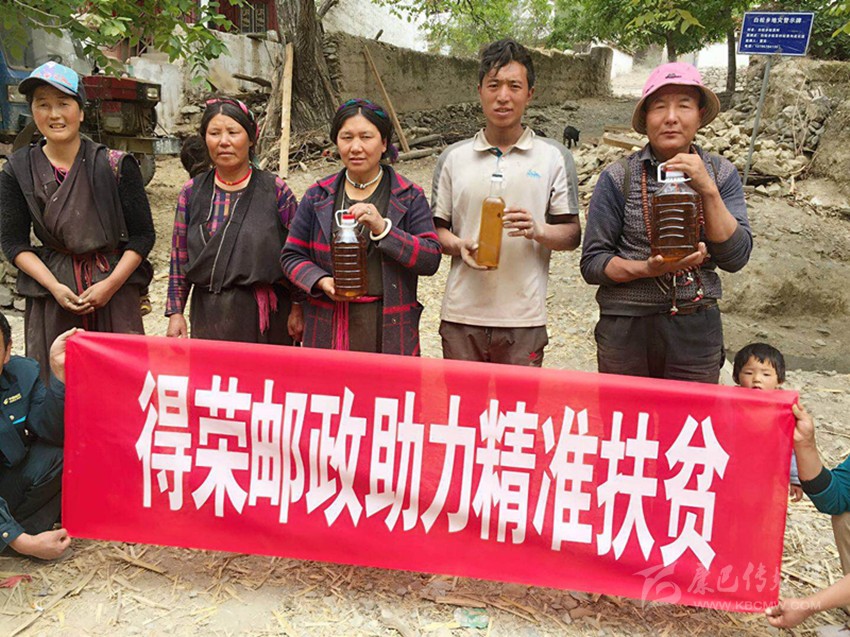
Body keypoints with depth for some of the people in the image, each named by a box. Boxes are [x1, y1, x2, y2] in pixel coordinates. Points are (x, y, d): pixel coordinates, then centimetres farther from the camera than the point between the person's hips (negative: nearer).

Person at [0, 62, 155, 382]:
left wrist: (110, 284, -10)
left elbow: (143, 235, 0)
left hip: (114, 288, -1)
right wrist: (55, 287, -9)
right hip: (51, 295, 2)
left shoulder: (116, 165, -1)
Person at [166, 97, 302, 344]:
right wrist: (175, 312, 6)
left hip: (265, 316, -2)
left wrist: (297, 308, -5)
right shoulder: (191, 192, 7)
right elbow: (179, 258, 10)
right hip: (208, 313, 2)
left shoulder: (275, 190, -2)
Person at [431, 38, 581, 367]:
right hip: (461, 315, 1)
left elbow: (572, 234, 5)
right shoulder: (453, 158, 8)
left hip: (523, 319, -1)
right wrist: (459, 246, -10)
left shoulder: (554, 157, 4)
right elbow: (437, 228, 11)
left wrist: (537, 231, -16)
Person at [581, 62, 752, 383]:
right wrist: (649, 269, -20)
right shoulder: (618, 178, -4)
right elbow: (592, 263, -4)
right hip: (626, 330, -1)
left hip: (696, 331, 2)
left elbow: (735, 258, -6)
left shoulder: (721, 174, 3)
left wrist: (707, 190, -15)